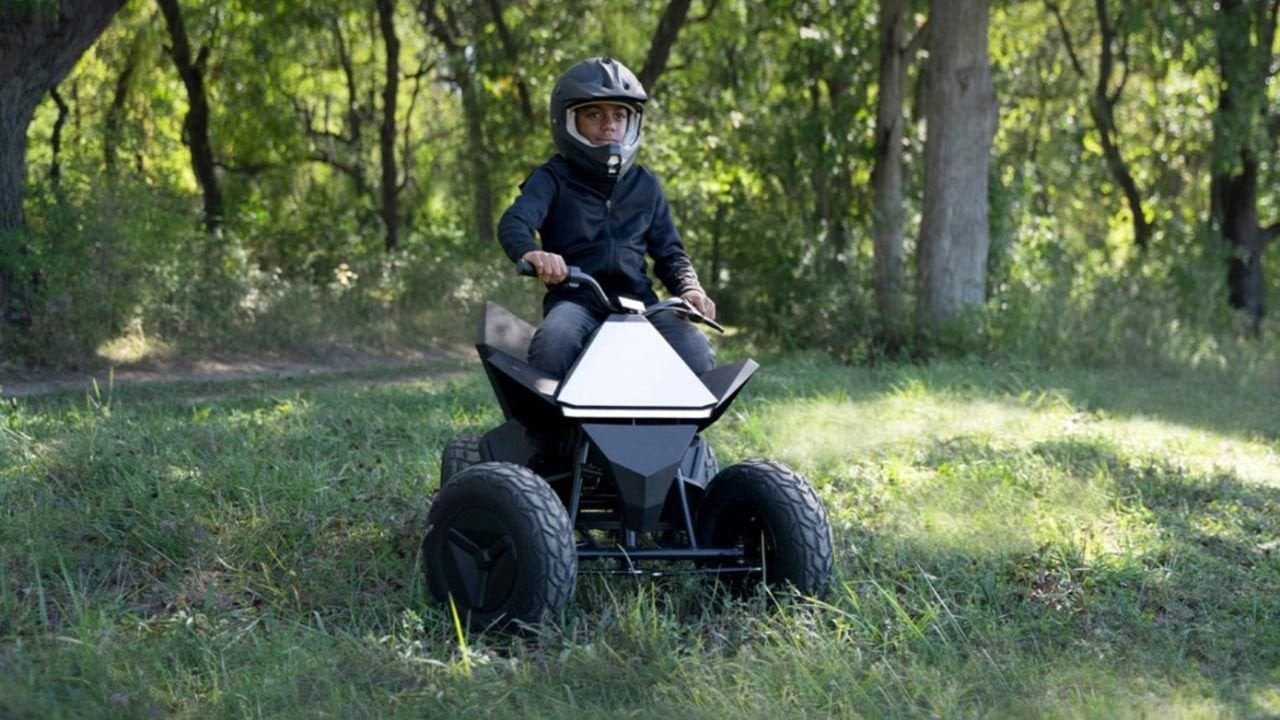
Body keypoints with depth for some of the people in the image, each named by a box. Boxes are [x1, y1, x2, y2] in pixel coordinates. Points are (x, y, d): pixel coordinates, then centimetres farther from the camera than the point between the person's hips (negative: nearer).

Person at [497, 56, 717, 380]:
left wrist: (689, 288, -3)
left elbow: (668, 250, 22)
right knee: (552, 346, -38)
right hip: (575, 301, -3)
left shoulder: (645, 185, 21)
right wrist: (531, 253, -37)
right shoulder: (553, 178, 8)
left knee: (697, 354, -25)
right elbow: (514, 222, -11)